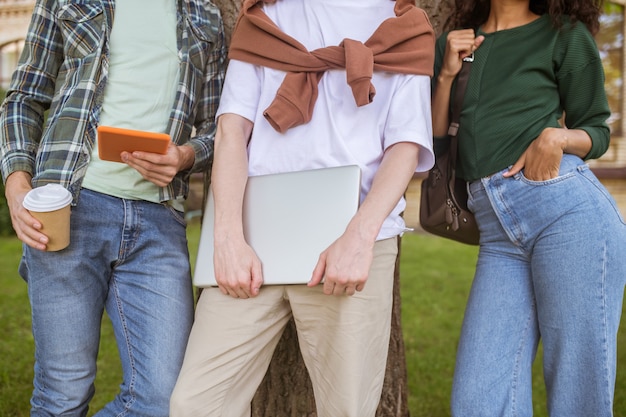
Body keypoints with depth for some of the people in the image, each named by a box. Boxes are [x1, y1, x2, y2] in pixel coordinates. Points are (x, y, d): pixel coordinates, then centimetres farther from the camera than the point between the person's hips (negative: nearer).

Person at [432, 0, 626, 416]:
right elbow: (436, 144, 17)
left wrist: (556, 137, -9)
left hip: (568, 208, -3)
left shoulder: (565, 35, 9)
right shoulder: (453, 44, 19)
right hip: (499, 234, 4)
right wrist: (446, 76, 4)